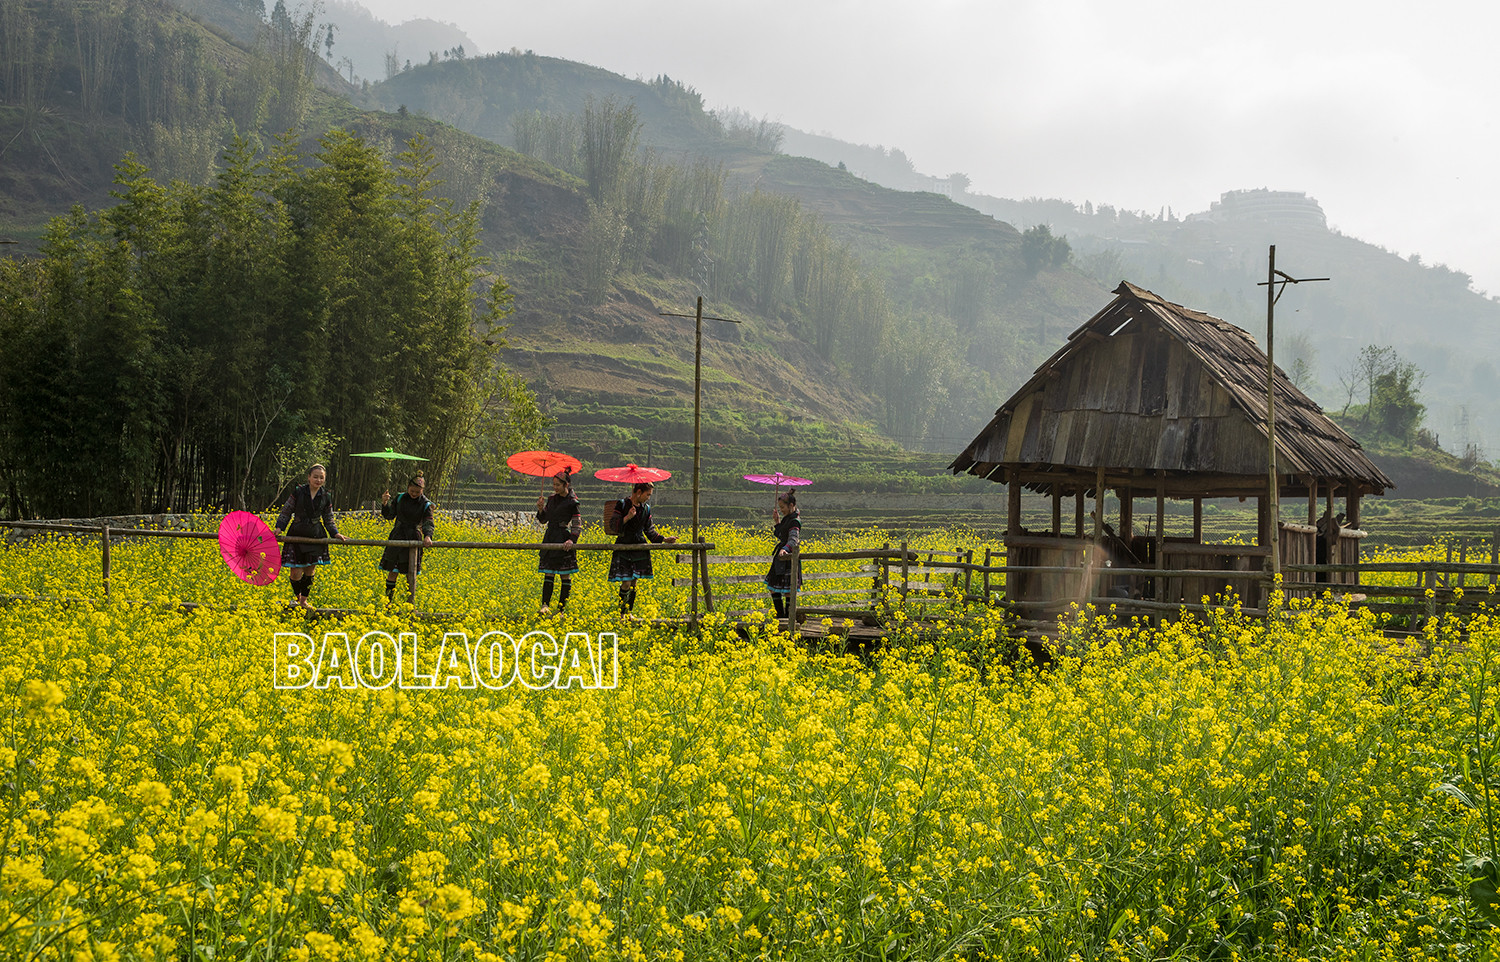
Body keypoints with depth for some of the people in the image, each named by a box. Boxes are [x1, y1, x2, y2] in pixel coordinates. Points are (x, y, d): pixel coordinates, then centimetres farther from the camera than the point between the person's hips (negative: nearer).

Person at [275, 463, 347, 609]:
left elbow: (329, 520, 12)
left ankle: (304, 600, 22)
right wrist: (279, 527, -8)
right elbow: (286, 512, 4)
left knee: (309, 570, 6)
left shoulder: (326, 497, 4)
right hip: (298, 535, -2)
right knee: (296, 572, -5)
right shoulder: (298, 492, -3)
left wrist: (335, 534, -1)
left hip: (316, 536, 2)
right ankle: (296, 595, 25)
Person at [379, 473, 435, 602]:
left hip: (413, 538, -1)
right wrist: (385, 504, -12)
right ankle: (388, 599, 7)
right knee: (392, 571, 0)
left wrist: (428, 536, -34)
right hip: (397, 536, 2)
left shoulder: (426, 504, -6)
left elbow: (428, 523, -14)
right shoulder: (400, 498, 1)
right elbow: (390, 516, 7)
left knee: (411, 572, 1)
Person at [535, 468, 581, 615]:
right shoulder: (552, 499, 11)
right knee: (548, 574, -2)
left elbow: (577, 526, -9)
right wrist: (540, 508, -3)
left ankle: (561, 609, 3)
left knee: (565, 575, 0)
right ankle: (545, 605, -8)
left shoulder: (572, 503, -7)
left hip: (563, 542, -6)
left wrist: (572, 540, -25)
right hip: (549, 539, 6)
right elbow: (543, 520, 16)